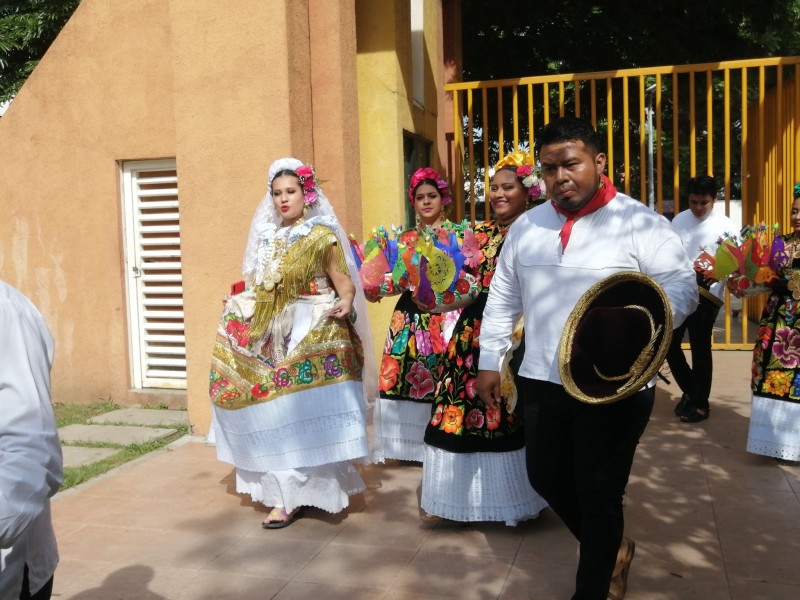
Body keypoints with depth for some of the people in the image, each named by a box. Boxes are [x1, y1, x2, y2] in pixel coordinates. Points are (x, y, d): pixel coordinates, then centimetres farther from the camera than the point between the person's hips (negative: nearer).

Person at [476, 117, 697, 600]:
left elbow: (683, 288, -13)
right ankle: (610, 550, 45)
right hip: (542, 381, 6)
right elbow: (502, 298, 14)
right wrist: (490, 360, 12)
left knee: (598, 493, 7)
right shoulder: (526, 226, 8)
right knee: (547, 478, 18)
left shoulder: (640, 223, -8)